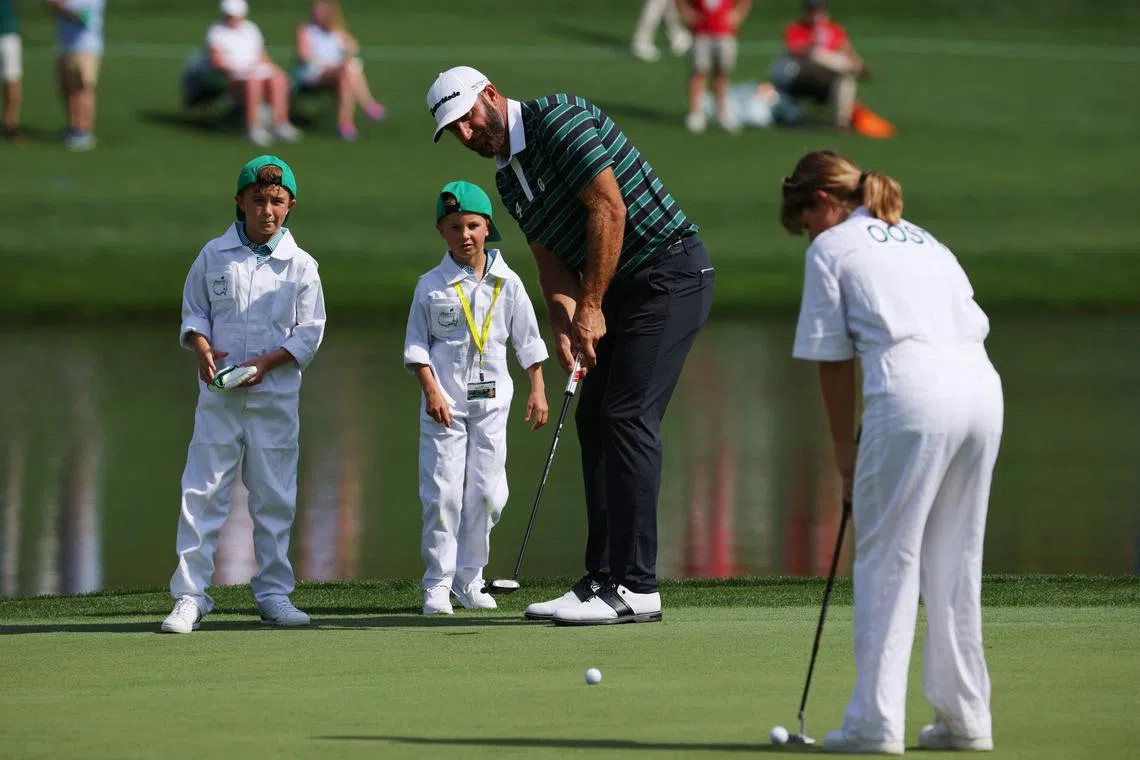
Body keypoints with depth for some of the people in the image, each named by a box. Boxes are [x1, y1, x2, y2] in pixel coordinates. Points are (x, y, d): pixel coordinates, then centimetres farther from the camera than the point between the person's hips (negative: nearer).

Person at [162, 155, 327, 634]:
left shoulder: (301, 266, 2)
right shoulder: (214, 255, 4)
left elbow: (309, 334, 1)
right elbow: (193, 312, 11)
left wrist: (265, 363, -13)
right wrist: (203, 351, -9)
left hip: (276, 399, 0)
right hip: (219, 396, 0)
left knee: (275, 499, 5)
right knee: (202, 494, -4)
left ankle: (274, 594, 15)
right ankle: (190, 597, -3)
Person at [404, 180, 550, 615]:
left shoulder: (507, 283, 4)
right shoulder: (431, 286, 0)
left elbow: (527, 340, 9)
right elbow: (416, 345, 1)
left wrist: (537, 390, 4)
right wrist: (431, 390, -11)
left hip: (491, 399, 2)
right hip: (444, 403, -2)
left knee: (486, 493, 2)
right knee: (442, 493, -6)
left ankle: (469, 579, 13)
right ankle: (438, 584, 0)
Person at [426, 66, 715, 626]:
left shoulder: (558, 119, -15)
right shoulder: (508, 178, 14)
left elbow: (609, 208, -21)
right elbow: (552, 260, 11)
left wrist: (590, 307, -17)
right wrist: (563, 327, -8)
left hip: (668, 270, -10)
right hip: (624, 288, 10)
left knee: (628, 417, -14)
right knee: (594, 418, 8)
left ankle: (635, 588, -16)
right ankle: (604, 577, 11)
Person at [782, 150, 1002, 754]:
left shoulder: (832, 248, 10)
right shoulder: (925, 242, 29)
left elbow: (833, 362, 9)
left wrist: (846, 455, 17)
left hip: (912, 392, -7)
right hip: (981, 386, 7)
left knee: (886, 562, 0)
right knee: (956, 564, 14)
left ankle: (876, 722, -2)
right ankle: (964, 718, 16)